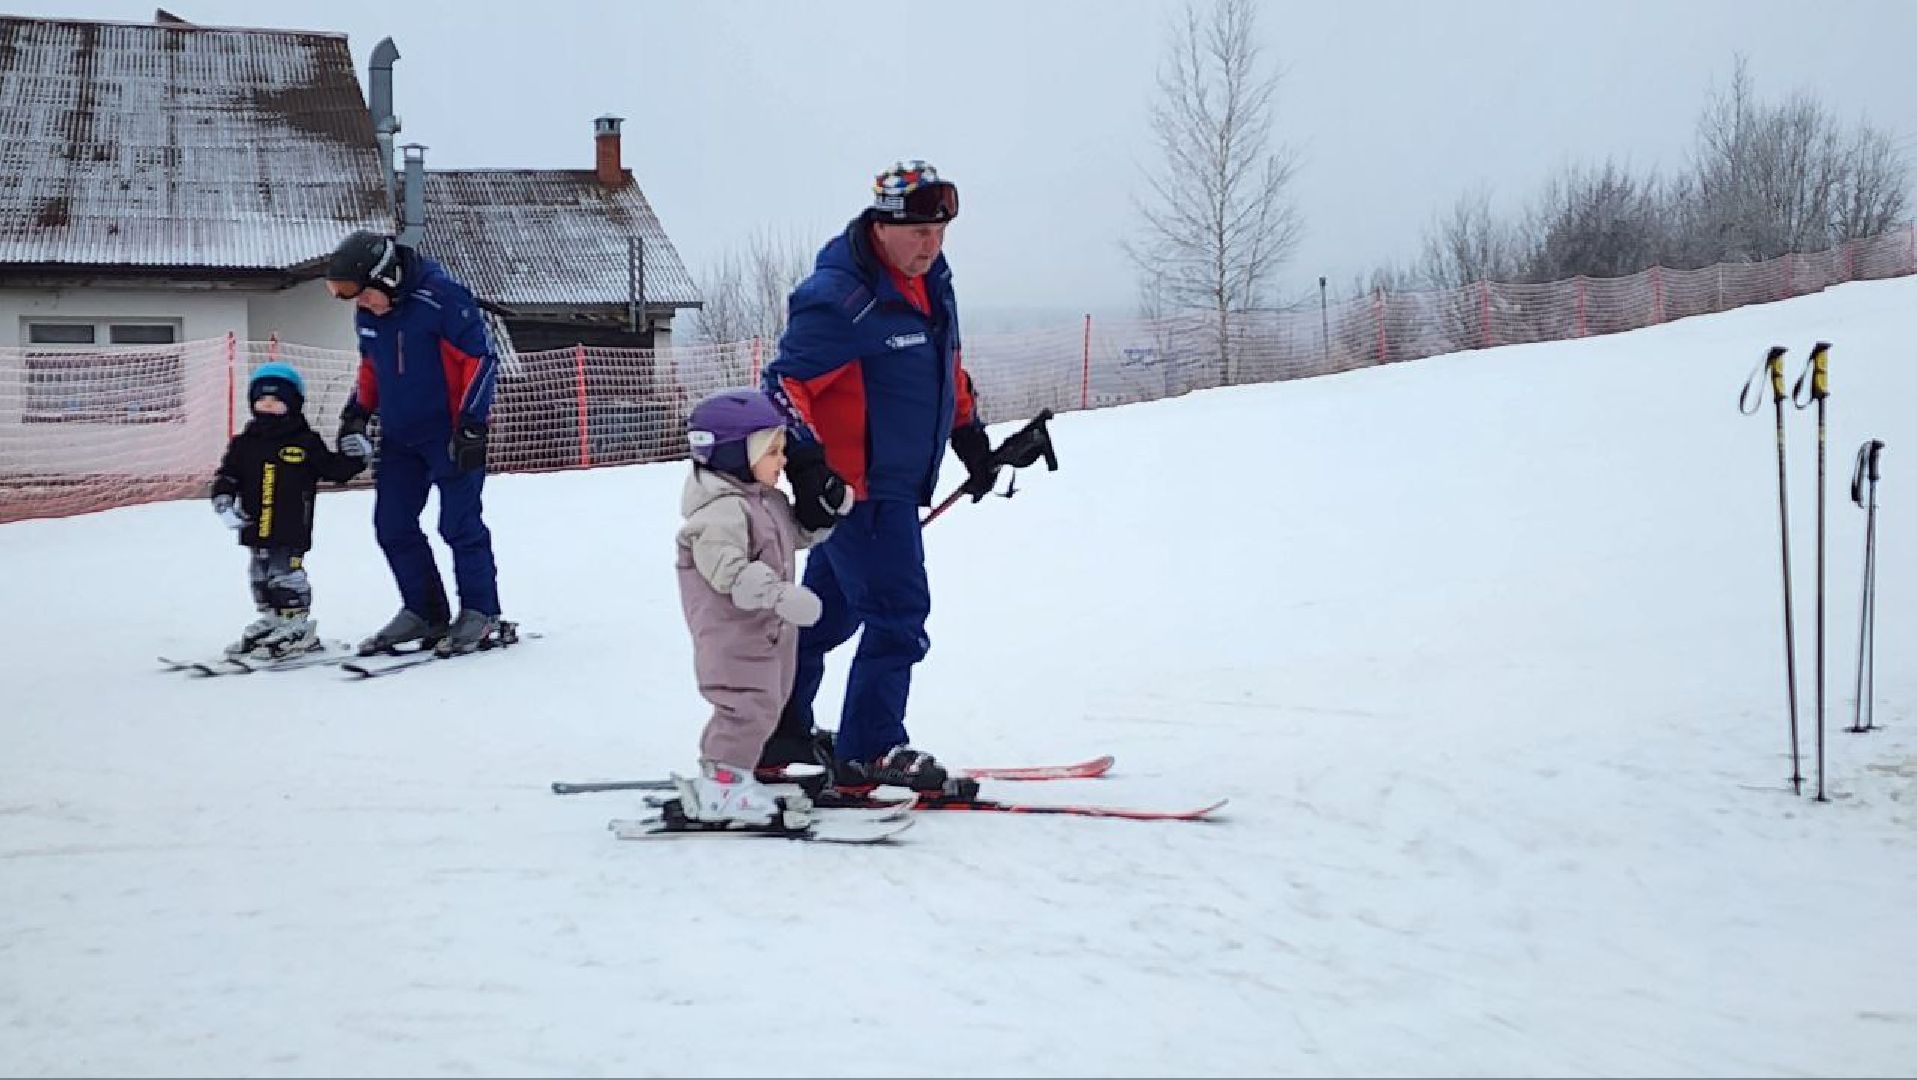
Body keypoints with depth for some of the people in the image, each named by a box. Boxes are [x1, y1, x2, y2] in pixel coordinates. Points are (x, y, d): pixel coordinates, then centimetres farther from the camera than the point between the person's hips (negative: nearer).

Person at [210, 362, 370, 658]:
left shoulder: (306, 443, -1)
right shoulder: (244, 444, 9)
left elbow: (335, 469, 6)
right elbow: (227, 475, 10)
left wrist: (356, 456, -10)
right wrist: (223, 500, -6)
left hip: (292, 530, -5)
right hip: (256, 530, 5)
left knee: (285, 574, -8)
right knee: (260, 576, 14)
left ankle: (297, 627, 2)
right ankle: (270, 622, 29)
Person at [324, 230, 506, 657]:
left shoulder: (441, 297, -20)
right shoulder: (368, 311, 3)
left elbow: (481, 357, -17)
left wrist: (472, 423, -19)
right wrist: (357, 412, 8)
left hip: (452, 433, -8)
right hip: (400, 437, 8)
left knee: (459, 524, -5)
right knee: (392, 526, 6)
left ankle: (480, 613, 7)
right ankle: (424, 612, 16)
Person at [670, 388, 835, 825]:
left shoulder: (769, 501, 11)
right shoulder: (722, 510, -22)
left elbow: (799, 532, 24)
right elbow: (726, 566, -32)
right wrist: (777, 593, -39)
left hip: (768, 630, 11)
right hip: (733, 631, -10)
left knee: (764, 705, 17)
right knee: (749, 706, -12)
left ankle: (719, 774, 29)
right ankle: (721, 787, -5)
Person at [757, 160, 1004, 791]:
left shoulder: (930, 282, 9)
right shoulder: (840, 299, -21)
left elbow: (947, 368, 24)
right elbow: (786, 382, -21)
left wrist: (971, 437, 28)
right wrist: (806, 468, -29)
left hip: (895, 485, 9)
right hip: (855, 487, -9)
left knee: (830, 607, 17)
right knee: (898, 611, -8)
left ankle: (777, 730, 28)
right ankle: (869, 750, 2)